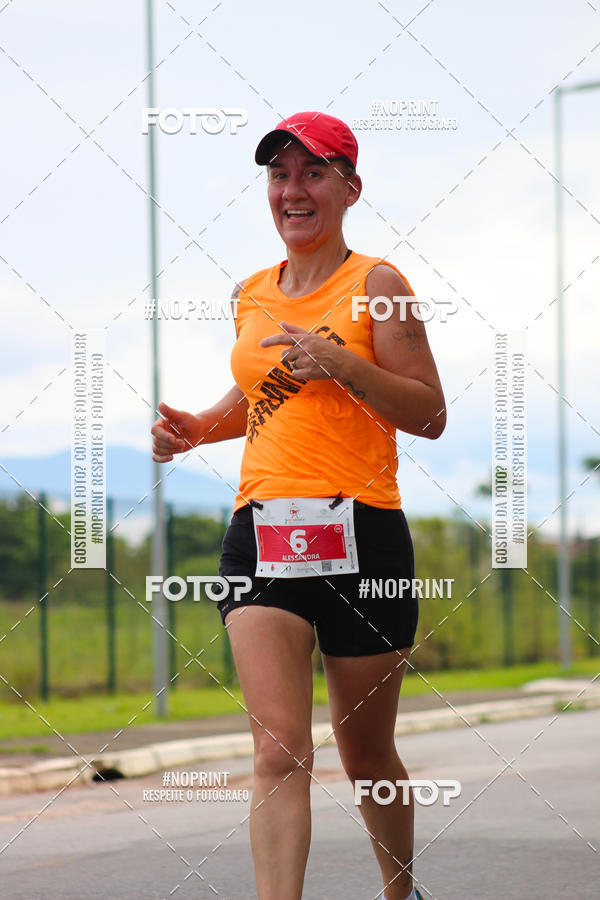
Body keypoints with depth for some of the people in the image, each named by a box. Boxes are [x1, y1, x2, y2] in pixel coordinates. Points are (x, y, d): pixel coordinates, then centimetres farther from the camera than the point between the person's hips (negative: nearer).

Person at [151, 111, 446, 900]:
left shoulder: (376, 284, -2)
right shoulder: (251, 294, 14)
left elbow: (430, 415, -7)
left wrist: (341, 363, -20)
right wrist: (197, 428, 11)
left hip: (360, 535, -3)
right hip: (261, 532, 3)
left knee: (366, 755, 11)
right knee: (279, 749, -15)